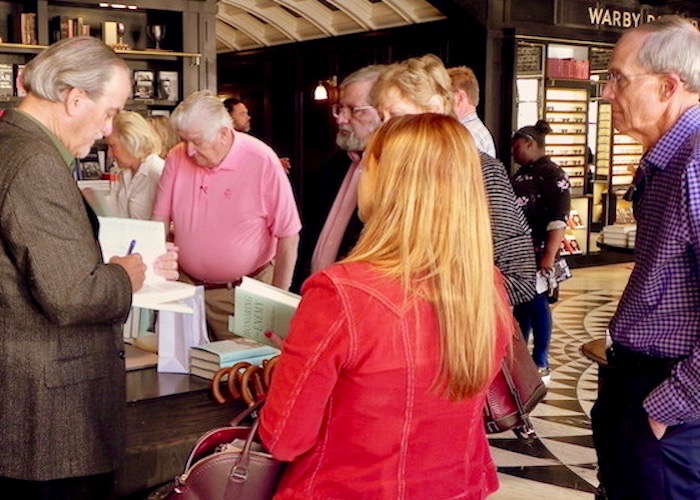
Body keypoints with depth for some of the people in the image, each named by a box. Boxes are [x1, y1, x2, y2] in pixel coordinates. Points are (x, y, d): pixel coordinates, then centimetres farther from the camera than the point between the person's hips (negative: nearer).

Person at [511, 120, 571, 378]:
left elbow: (559, 218, -18)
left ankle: (540, 363, 8)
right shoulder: (523, 173, 16)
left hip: (536, 254, -8)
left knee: (535, 304, -2)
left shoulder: (552, 174, -11)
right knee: (519, 303, 15)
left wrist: (549, 255, -24)